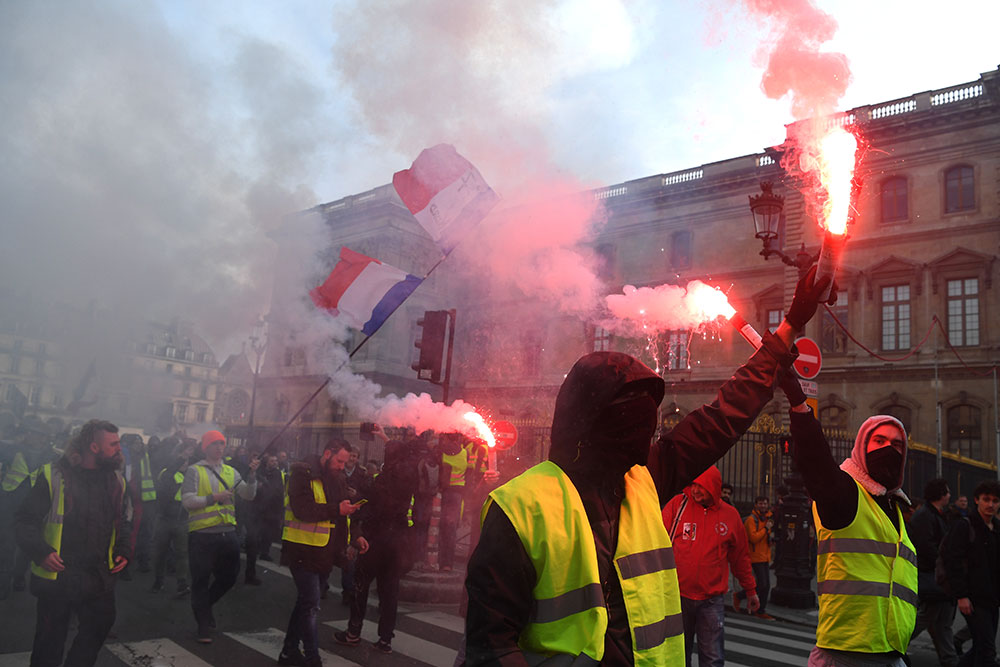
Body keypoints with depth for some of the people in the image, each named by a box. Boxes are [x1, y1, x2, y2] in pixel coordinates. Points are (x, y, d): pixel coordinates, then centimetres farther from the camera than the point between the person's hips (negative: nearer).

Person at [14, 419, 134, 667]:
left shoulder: (116, 481, 5)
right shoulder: (54, 476, -11)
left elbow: (124, 522, 16)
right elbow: (25, 520, -8)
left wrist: (124, 551, 4)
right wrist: (41, 552, -19)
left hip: (101, 576, 5)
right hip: (57, 575, -4)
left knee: (99, 627, 13)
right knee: (50, 639, 10)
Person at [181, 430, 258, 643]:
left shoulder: (230, 471, 12)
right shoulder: (195, 471, -2)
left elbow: (248, 495, 5)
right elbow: (187, 500, -11)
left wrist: (252, 475, -10)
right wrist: (214, 498, -18)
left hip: (227, 533, 5)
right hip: (202, 535, -5)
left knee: (228, 577, 15)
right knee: (201, 581, 5)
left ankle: (204, 605, 40)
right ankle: (204, 626, 18)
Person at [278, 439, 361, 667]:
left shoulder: (333, 478, 12)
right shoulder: (303, 473, -13)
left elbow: (339, 516, 19)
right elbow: (302, 509, -25)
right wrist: (337, 509, -27)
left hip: (323, 551, 8)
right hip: (303, 549, -8)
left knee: (306, 602, 17)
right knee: (310, 605, -6)